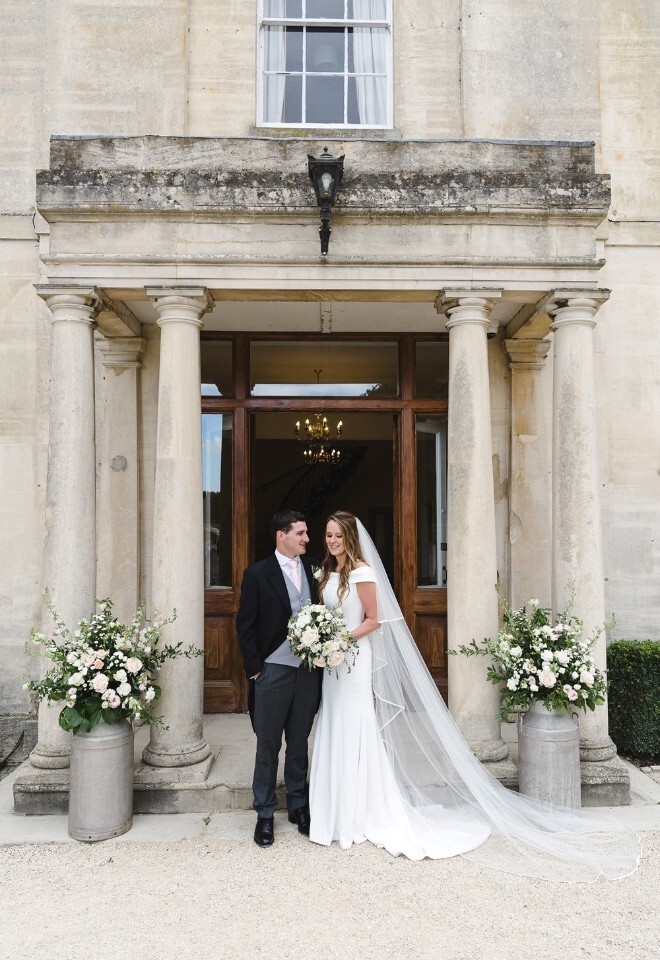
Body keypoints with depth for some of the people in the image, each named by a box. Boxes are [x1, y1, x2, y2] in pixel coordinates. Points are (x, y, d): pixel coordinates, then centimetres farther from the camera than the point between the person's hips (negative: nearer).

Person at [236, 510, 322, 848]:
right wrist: (254, 668, -7)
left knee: (299, 743, 16)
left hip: (309, 670, 3)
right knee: (268, 746, 9)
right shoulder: (257, 573, -6)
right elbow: (245, 626, -5)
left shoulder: (313, 570, 4)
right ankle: (264, 814, 23)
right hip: (273, 671, -3)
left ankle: (297, 805, 32)